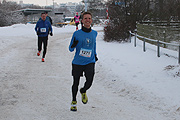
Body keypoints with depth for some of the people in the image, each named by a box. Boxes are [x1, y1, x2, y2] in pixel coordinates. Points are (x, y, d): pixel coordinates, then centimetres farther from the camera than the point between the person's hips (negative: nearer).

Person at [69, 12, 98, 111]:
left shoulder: (94, 33, 3)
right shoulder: (77, 34, -7)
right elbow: (70, 49, -3)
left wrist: (95, 54, 28)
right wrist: (73, 45, -24)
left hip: (90, 62, 2)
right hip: (77, 62, -1)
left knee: (89, 82, -14)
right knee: (76, 83, 9)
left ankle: (83, 91, 23)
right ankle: (74, 102, 31)